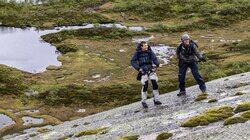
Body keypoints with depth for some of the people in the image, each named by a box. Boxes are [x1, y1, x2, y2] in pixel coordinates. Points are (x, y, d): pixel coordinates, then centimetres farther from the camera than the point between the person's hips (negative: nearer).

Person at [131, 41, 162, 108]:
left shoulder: (149, 51, 0)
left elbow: (154, 58, -5)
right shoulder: (137, 53, -5)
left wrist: (156, 65, -22)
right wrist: (138, 68, -15)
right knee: (145, 86, -8)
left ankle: (156, 100, 10)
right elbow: (133, 62, -5)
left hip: (151, 69, 3)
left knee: (155, 84, -3)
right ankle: (143, 102, 7)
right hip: (143, 71, -2)